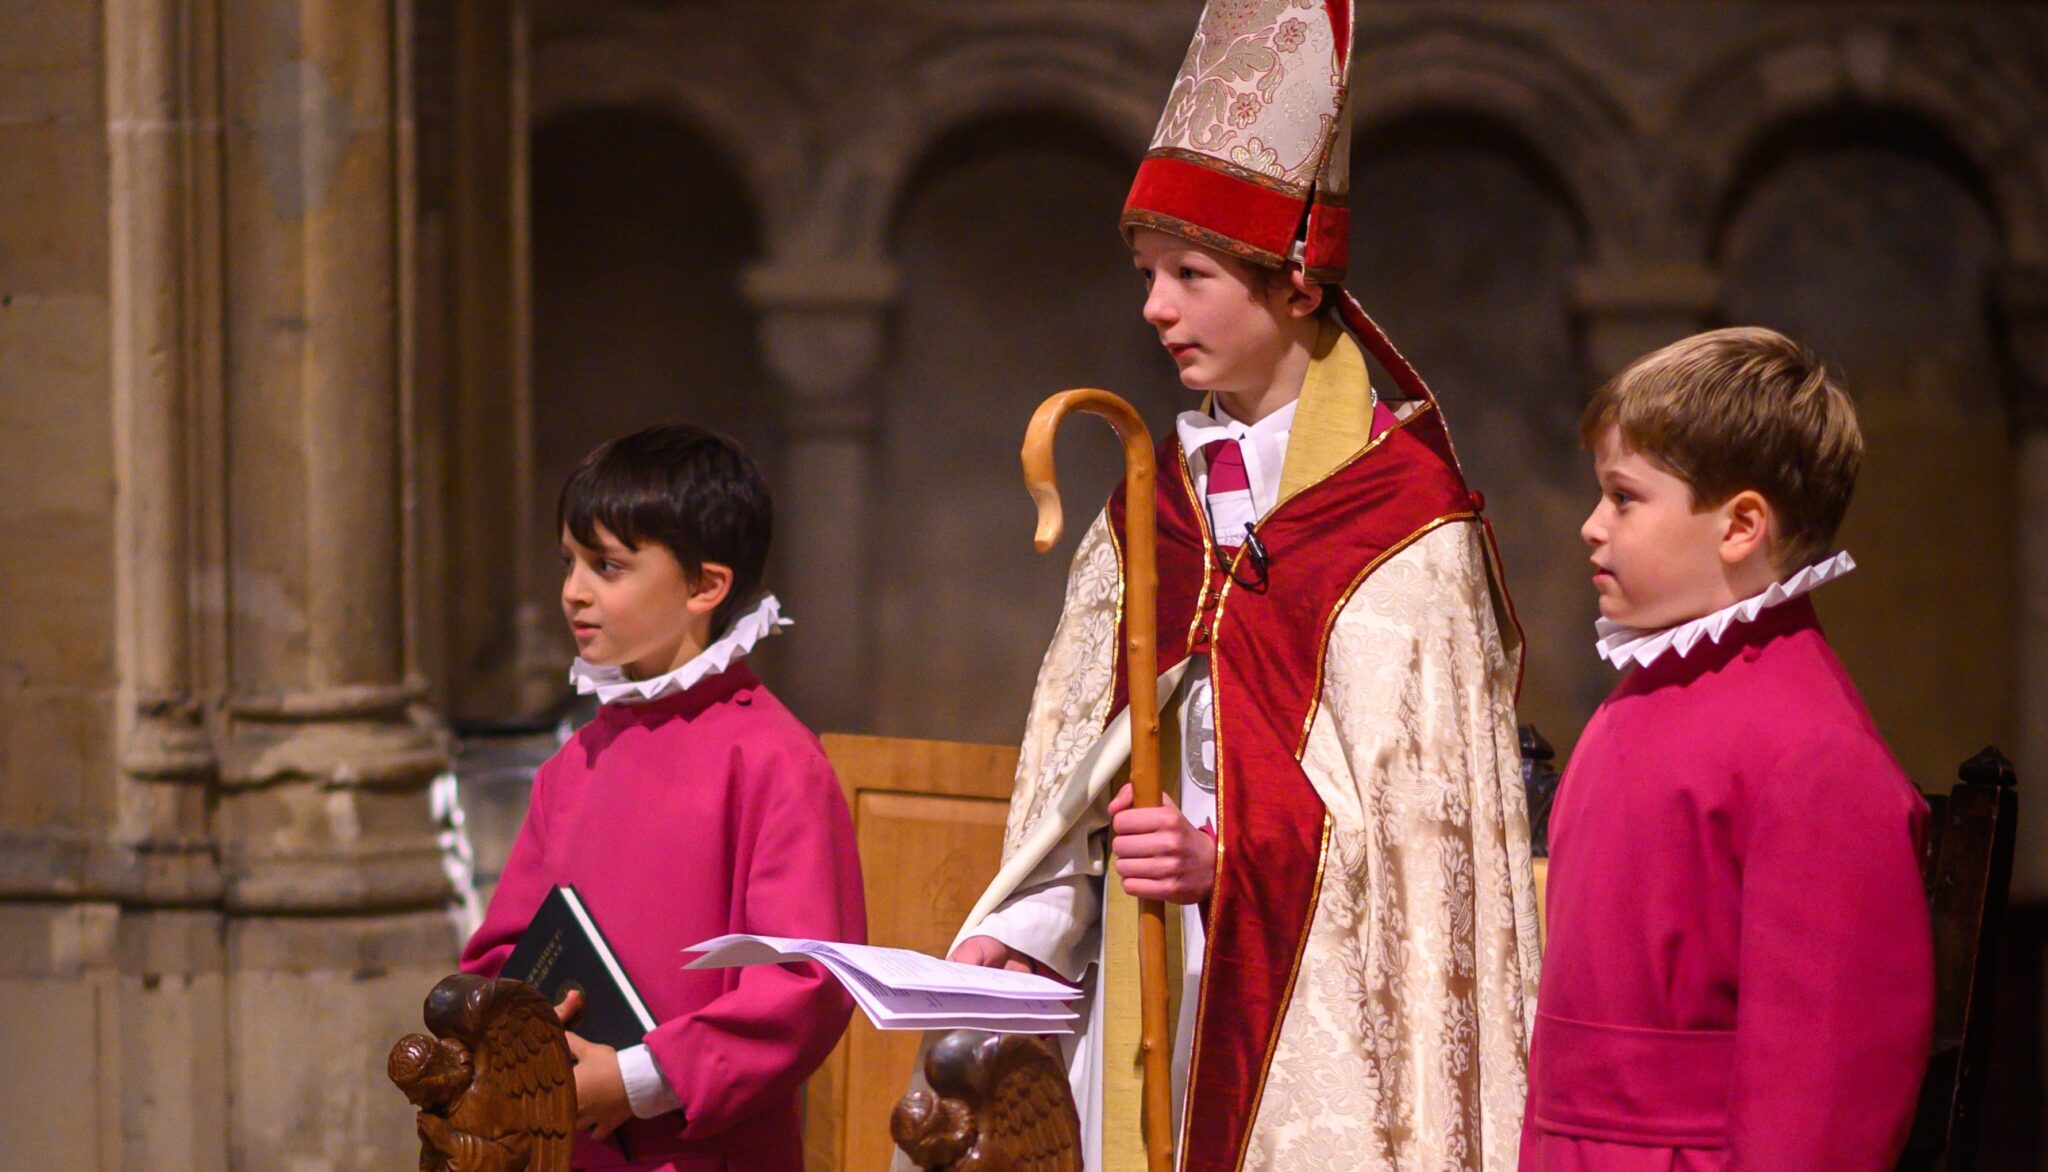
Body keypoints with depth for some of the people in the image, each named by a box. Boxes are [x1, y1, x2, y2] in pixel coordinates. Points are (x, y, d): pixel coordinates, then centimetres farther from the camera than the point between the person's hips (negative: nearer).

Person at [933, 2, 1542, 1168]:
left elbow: (1416, 809, -10)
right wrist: (1026, 928, -1)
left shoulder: (1406, 515, -6)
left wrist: (1229, 856, -23)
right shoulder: (1157, 496, 12)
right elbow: (1088, 754, 13)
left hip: (1317, 1013, -6)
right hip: (1152, 1002, 6)